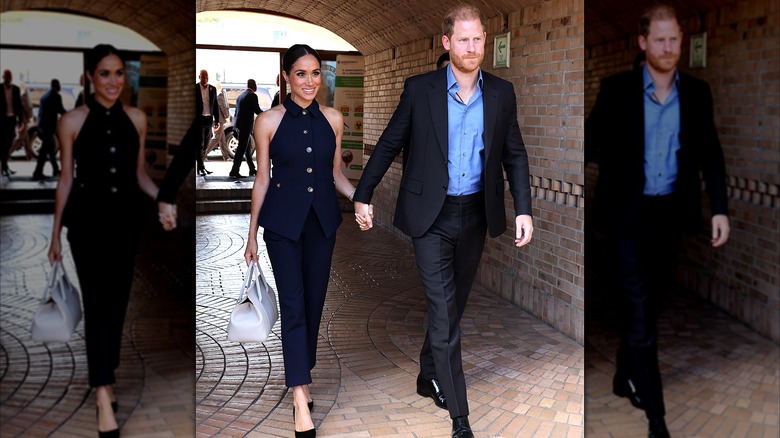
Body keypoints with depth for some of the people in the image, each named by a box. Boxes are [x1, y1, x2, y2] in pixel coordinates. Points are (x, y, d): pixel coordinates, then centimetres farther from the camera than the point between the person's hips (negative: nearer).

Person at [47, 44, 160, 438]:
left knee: (118, 301, 11)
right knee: (96, 303, -9)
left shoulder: (136, 119, 3)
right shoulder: (72, 121, -5)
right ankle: (103, 396, -8)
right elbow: (66, 179, 0)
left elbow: (139, 174, 10)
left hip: (127, 218, 4)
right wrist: (55, 233, 2)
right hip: (88, 219, -3)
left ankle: (105, 378, 29)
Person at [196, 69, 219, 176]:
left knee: (205, 146, 9)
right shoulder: (195, 88, -3)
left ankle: (201, 166, 17)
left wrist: (217, 120, 9)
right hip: (199, 119, -5)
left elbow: (215, 106, 13)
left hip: (209, 120, 5)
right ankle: (201, 168, -6)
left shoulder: (212, 89, 10)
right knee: (200, 145, -6)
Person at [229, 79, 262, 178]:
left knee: (246, 147, 17)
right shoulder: (252, 96, -11)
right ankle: (234, 171, -9)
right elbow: (257, 110, -13)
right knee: (241, 148, -7)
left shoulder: (240, 95, 15)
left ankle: (252, 169, 26)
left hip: (239, 124, 9)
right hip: (246, 125, -9)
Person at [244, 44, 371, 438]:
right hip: (283, 221, -3)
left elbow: (335, 173, 11)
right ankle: (301, 399, -3)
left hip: (322, 220, 3)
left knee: (314, 304, 10)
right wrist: (252, 234, 2)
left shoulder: (332, 119, 3)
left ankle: (301, 378, 29)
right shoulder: (269, 121, -5)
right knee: (293, 307, -5)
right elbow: (262, 178, 0)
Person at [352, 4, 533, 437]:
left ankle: (429, 378, 40)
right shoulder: (420, 89, -6)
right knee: (444, 314, -3)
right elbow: (389, 145, 2)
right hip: (432, 215, -3)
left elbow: (515, 155, 7)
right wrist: (363, 195, 4)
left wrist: (524, 209, -2)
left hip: (475, 215, 3)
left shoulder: (502, 92, 2)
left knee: (452, 307, 16)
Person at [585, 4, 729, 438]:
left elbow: (711, 153, 5)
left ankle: (625, 378, 38)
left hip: (672, 213, 4)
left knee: (651, 305, 16)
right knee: (640, 313, -4)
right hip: (629, 213, -4)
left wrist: (720, 208, -2)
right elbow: (592, 141, -3)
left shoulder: (697, 92, 4)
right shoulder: (617, 88, -6)